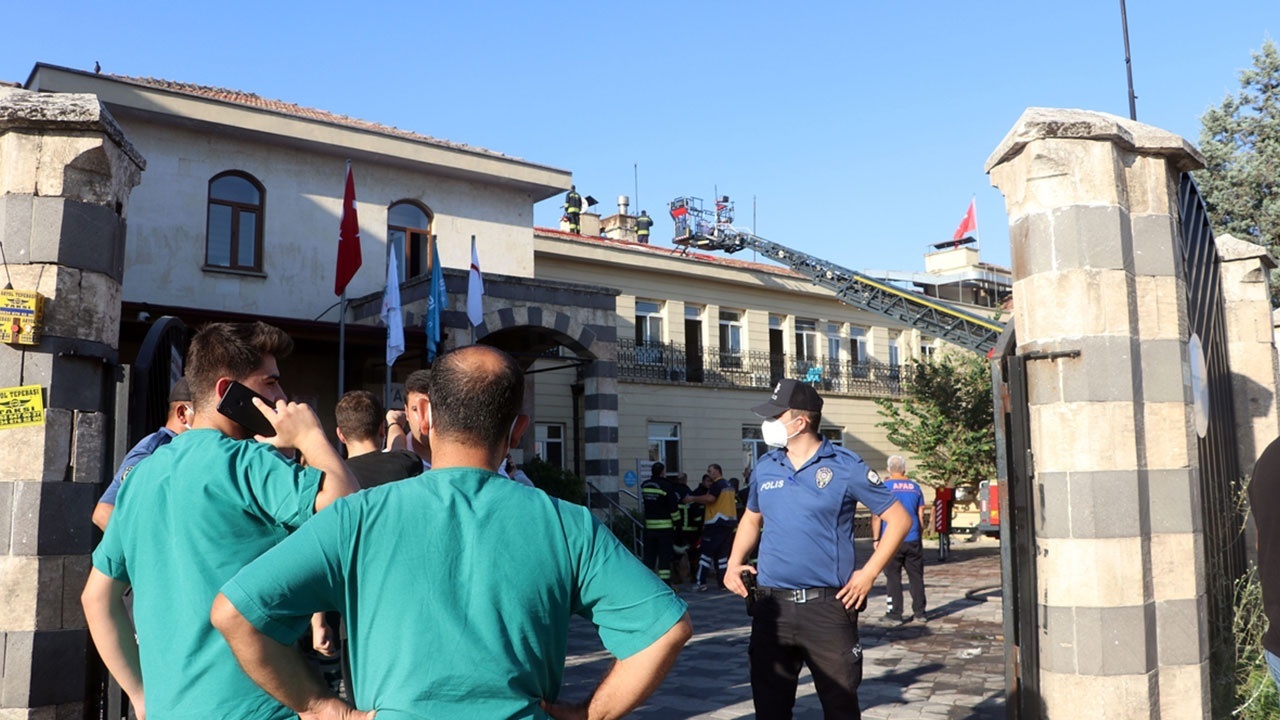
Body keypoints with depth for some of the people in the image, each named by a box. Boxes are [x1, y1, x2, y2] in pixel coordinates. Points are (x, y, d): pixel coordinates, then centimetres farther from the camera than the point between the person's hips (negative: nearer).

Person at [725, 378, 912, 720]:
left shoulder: (845, 467, -6)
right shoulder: (765, 467, 7)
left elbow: (899, 519, -1)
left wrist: (869, 573, -7)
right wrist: (734, 563, 8)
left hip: (829, 605, -4)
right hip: (772, 605, 4)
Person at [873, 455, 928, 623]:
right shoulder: (915, 487, 7)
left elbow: (877, 516, -9)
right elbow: (921, 515, 11)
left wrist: (875, 539, -4)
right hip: (913, 540, 4)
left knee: (893, 576, 3)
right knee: (916, 576, 9)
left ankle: (895, 612, 4)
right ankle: (919, 612, 13)